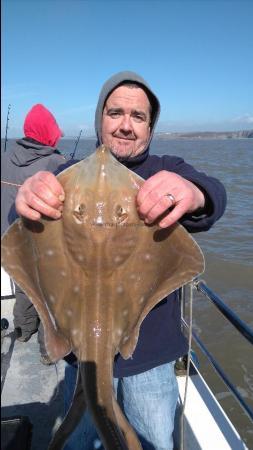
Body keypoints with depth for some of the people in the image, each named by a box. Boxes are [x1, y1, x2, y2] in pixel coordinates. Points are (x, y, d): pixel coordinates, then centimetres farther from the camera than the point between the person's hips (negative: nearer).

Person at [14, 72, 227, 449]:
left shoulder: (168, 171, -3)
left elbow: (213, 194, -23)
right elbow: (22, 229, -17)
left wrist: (194, 195, -49)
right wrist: (30, 196, -42)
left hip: (152, 349, 0)